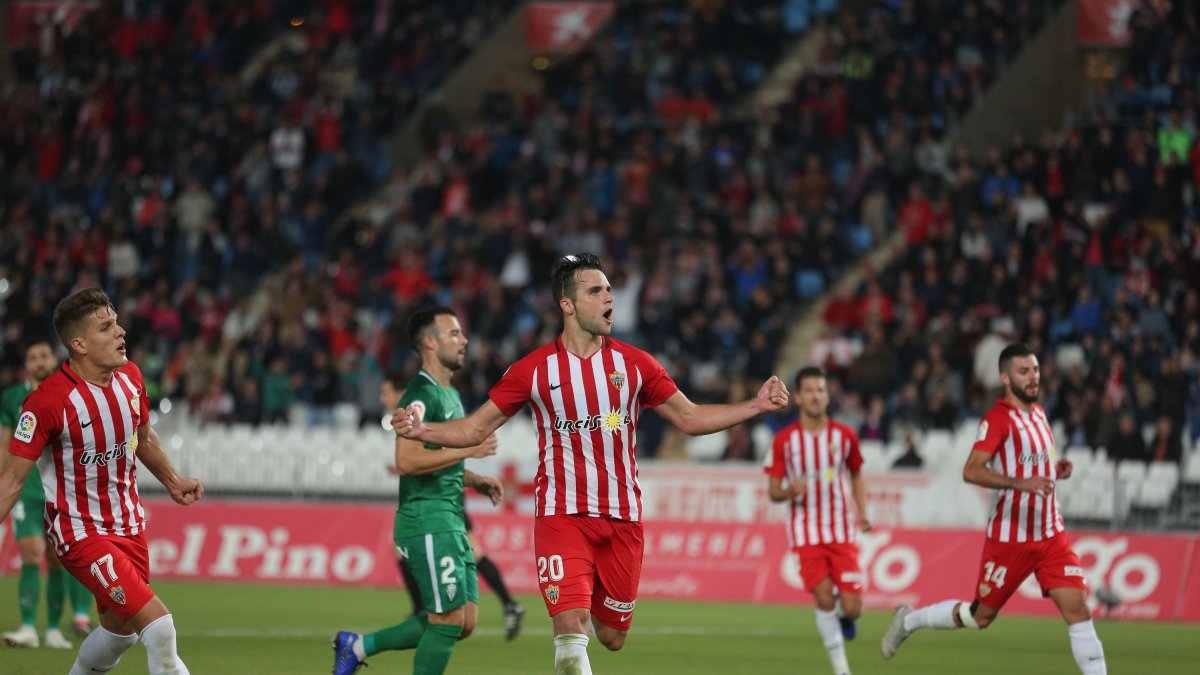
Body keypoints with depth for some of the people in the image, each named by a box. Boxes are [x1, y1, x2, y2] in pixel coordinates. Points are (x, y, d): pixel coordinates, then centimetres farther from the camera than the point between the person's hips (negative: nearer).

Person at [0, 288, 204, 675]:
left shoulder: (130, 377, -1)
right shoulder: (49, 400, -22)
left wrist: (173, 482, 22)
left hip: (128, 524, 8)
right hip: (81, 532, -7)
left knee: (119, 632, 18)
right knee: (159, 628, -17)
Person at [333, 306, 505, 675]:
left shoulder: (450, 395, 19)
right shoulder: (421, 395, -13)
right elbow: (407, 461, -24)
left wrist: (476, 480, 14)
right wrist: (469, 449, -20)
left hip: (451, 520, 10)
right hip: (427, 521, -10)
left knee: (464, 621, 8)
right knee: (449, 620, -9)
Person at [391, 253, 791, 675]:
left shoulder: (634, 364, 5)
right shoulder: (534, 370, -1)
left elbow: (690, 419, 12)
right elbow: (477, 429, 4)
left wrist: (756, 406, 2)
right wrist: (422, 431, -14)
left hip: (622, 518, 3)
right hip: (562, 516, -3)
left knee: (612, 638, 10)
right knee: (571, 630, -20)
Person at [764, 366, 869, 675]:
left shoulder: (844, 435, 1)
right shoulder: (784, 440, -4)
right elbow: (773, 491, 0)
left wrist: (862, 514, 4)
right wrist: (790, 491, -23)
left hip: (842, 530, 1)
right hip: (806, 531, -1)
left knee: (852, 608, -7)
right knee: (824, 600, -10)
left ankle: (843, 612, 31)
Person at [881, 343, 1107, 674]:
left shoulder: (1039, 412, 12)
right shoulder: (998, 418, -14)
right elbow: (971, 471, -25)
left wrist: (1055, 470, 7)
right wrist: (1020, 482, -36)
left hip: (1051, 535, 6)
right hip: (1010, 538, -6)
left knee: (1078, 610, -7)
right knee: (980, 616, 7)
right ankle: (908, 620, 31)